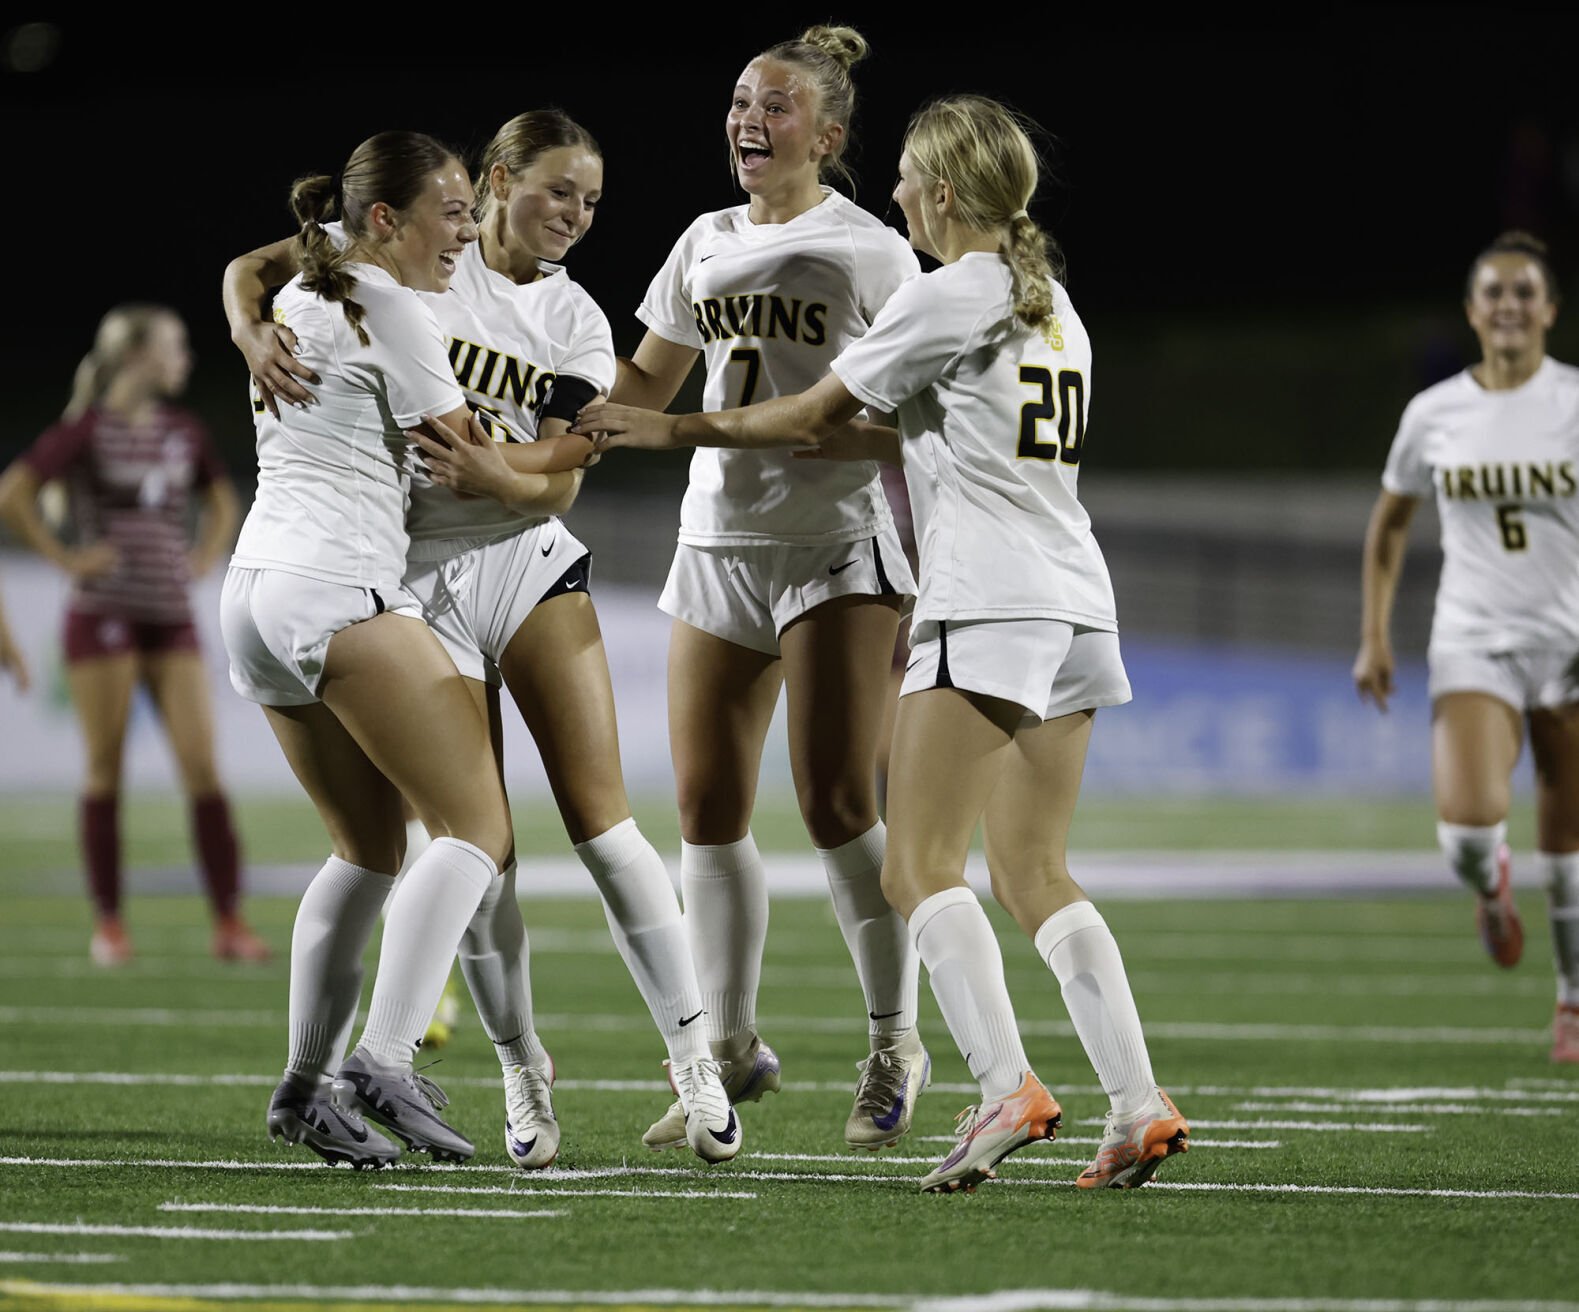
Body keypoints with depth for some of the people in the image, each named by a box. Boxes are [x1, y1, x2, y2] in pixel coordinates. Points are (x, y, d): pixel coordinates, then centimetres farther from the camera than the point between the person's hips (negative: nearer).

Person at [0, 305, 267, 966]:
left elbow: (221, 501, 29)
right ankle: (108, 925, 6)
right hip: (105, 614, -5)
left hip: (172, 616, 5)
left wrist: (206, 557, 14)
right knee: (106, 770, 0)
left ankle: (229, 923, -3)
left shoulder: (184, 434, 11)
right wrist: (64, 557, -12)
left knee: (202, 766, -3)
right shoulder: (88, 430, -6)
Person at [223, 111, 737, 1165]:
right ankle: (522, 1072, 13)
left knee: (602, 821, -7)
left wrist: (486, 461, -24)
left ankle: (695, 1060, -2)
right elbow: (252, 269, 4)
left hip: (529, 562, 1)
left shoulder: (575, 320, 6)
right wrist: (254, 333, -18)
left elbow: (560, 461, -3)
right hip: (418, 577, -1)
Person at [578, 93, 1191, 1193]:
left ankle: (1008, 1088, -25)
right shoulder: (1052, 305, 20)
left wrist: (673, 430, 13)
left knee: (921, 867, -10)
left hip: (985, 605, -9)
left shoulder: (944, 298, -5)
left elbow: (812, 415, 2)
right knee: (1036, 877, 8)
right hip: (1075, 606, 9)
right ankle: (1139, 1109, -4)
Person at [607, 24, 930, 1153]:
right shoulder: (707, 244, 14)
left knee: (837, 806, -11)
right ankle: (731, 1046, 14)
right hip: (718, 545, 6)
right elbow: (643, 388, 25)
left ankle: (896, 1045, 3)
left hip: (837, 546, -6)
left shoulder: (869, 252, -2)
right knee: (710, 809, 3)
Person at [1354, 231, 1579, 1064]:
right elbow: (1390, 522, 17)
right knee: (1467, 830, -21)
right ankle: (1491, 884, 16)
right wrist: (1374, 636, 11)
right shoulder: (1434, 415, 3)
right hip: (1474, 643, 0)